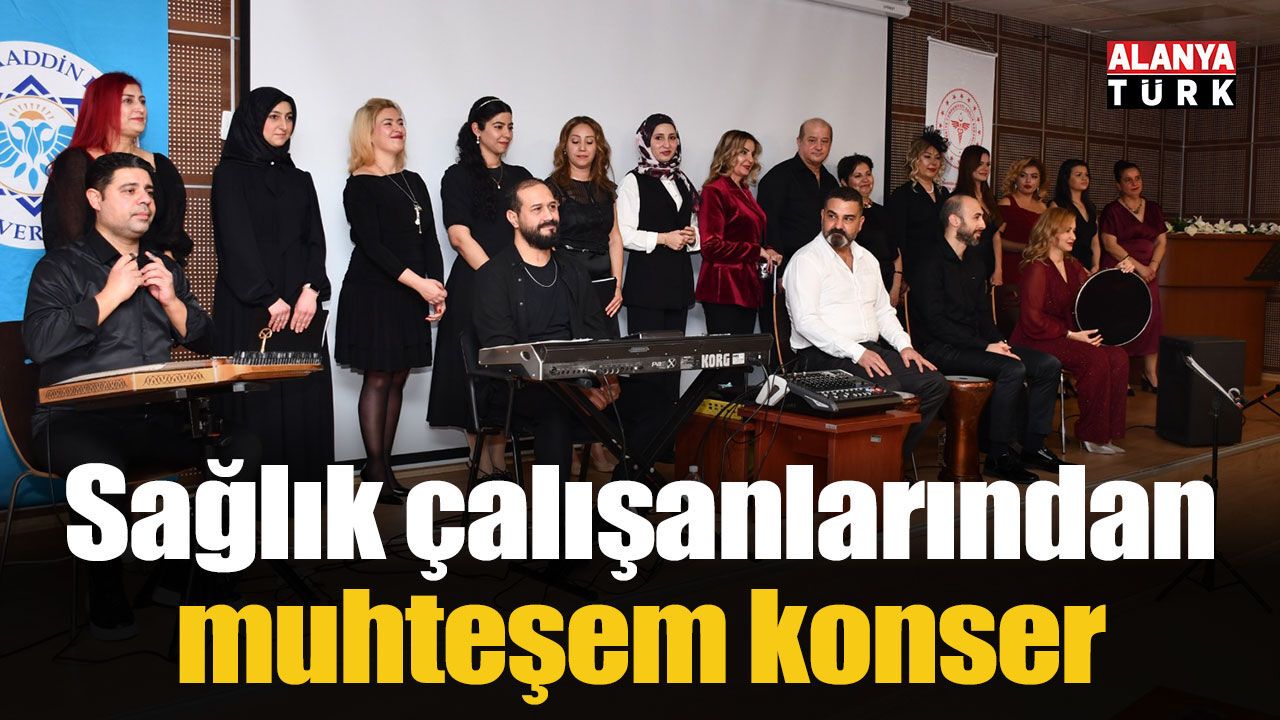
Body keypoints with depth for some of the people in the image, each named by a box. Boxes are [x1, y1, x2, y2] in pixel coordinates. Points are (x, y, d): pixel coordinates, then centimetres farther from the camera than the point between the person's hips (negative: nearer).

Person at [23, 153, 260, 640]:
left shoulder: (164, 268, 20)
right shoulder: (61, 267, 5)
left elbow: (203, 341, 17)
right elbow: (39, 344, -12)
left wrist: (171, 301, 0)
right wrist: (110, 295, -10)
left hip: (156, 418, 5)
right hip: (78, 418, -4)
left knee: (242, 448, -21)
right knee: (103, 468, -39)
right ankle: (107, 600, -15)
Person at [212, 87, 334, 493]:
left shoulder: (300, 180, 18)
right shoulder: (231, 174, 3)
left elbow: (315, 240, 10)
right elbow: (236, 241, -7)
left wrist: (311, 290, -8)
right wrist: (269, 299, -13)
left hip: (300, 306, 5)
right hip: (249, 305, -4)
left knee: (303, 395, 0)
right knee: (256, 397, -6)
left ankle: (302, 485, 5)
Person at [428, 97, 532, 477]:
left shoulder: (519, 176, 15)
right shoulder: (458, 176, 1)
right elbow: (460, 236, -8)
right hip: (474, 287, -4)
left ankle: (500, 461, 13)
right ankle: (483, 467, 5)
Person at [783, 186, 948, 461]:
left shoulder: (867, 259, 21)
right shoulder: (806, 260, -5)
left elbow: (883, 311, 26)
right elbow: (805, 321, -16)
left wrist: (904, 345, 6)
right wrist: (857, 353, -22)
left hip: (870, 350, 8)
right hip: (825, 356, -8)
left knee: (935, 384, -10)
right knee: (890, 390, -32)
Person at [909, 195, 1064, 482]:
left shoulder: (976, 263, 18)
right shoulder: (933, 263, -10)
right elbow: (936, 321, -17)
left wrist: (1000, 343, 1)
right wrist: (986, 347, -18)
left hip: (976, 343, 9)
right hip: (942, 349, -9)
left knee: (1049, 364, -4)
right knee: (1012, 369, -29)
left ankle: (1032, 446, 3)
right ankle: (998, 457, -18)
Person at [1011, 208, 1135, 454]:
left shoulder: (1072, 265, 15)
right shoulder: (1037, 268, -11)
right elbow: (1033, 320, -18)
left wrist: (1118, 271, 2)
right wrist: (1072, 335, -19)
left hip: (1066, 337, 8)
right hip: (1036, 342, -8)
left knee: (1118, 357, -14)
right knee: (1095, 359, -28)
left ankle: (1107, 431, -9)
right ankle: (1091, 436, -16)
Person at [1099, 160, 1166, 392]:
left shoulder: (1153, 208, 14)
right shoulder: (1112, 210, -1)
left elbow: (1162, 241, 11)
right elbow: (1109, 244, -9)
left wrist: (1153, 266, -6)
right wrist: (1137, 266, -15)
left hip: (1148, 273, 5)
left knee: (1152, 319, -1)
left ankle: (1151, 376, 3)